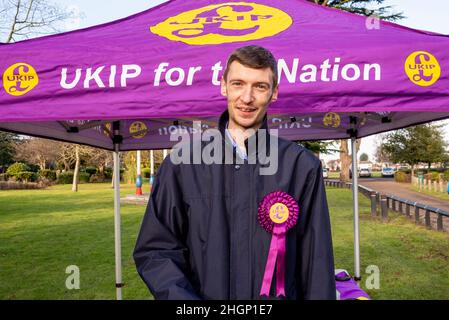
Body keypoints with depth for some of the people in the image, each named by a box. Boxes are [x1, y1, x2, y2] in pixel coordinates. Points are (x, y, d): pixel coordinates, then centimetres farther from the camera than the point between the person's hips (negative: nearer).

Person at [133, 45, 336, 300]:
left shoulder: (302, 166, -7)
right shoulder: (183, 164, -6)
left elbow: (317, 263, -5)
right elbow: (154, 250, -5)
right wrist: (181, 295, -19)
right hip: (203, 293, 0)